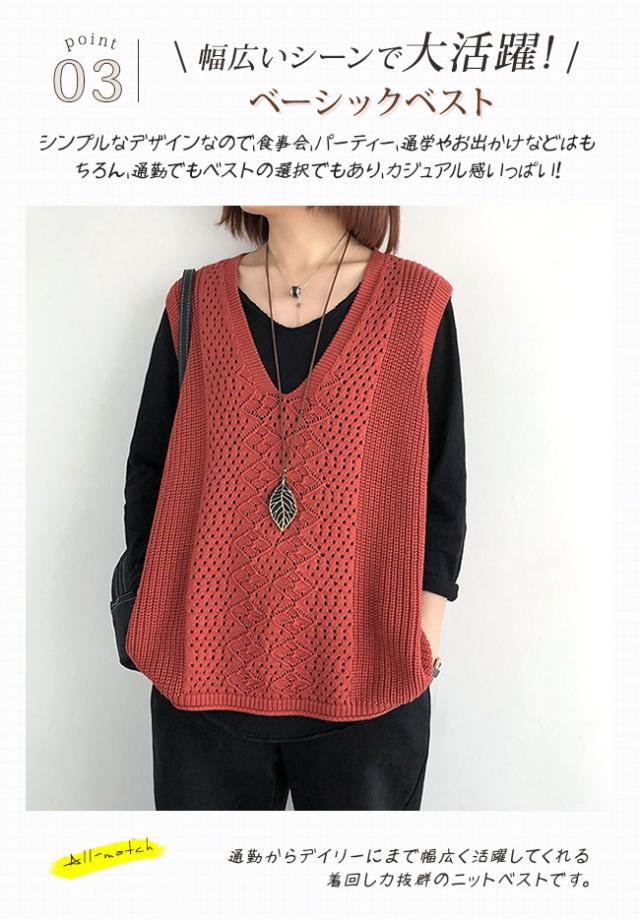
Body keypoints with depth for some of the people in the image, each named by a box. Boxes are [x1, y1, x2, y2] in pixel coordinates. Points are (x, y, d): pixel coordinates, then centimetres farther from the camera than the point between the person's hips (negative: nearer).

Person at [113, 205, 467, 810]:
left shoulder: (417, 301, -1)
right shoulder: (196, 301, 5)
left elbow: (442, 483, 1)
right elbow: (148, 471, 9)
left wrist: (425, 625, -4)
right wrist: (151, 619, 4)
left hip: (368, 672, -1)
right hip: (203, 664, 2)